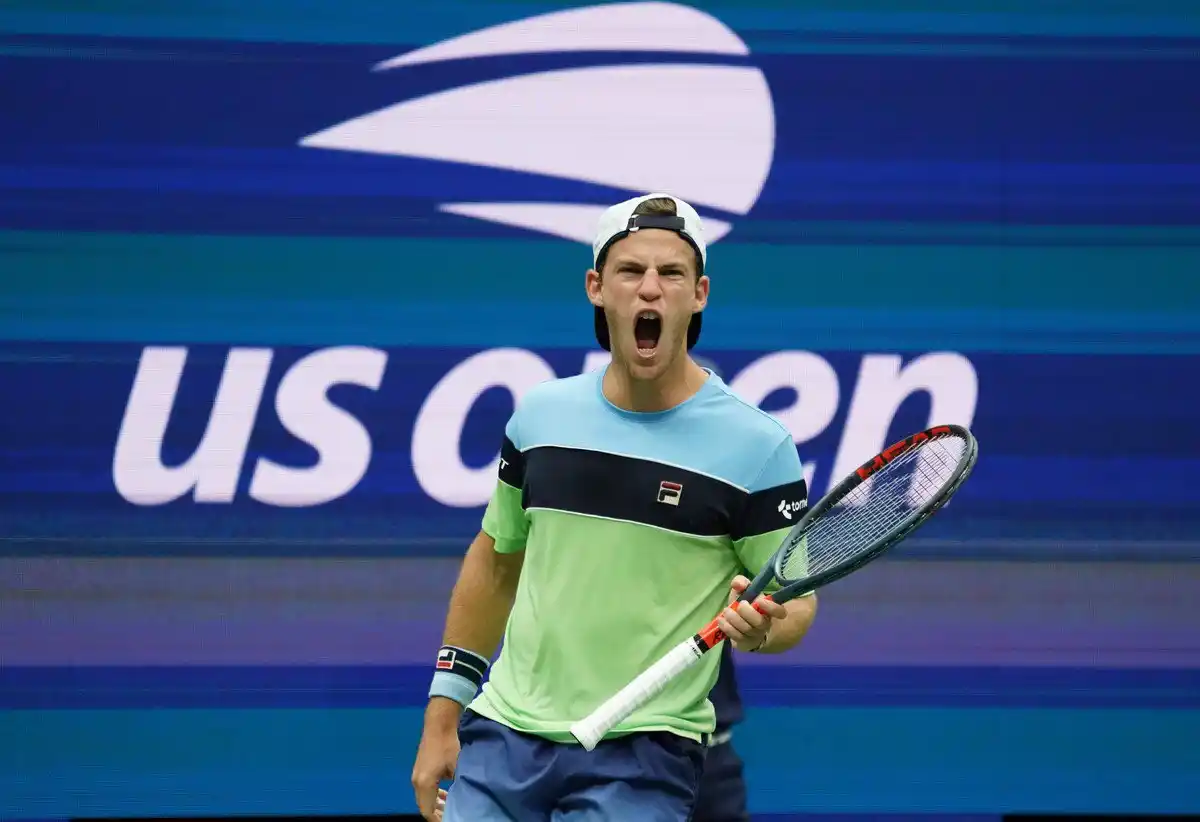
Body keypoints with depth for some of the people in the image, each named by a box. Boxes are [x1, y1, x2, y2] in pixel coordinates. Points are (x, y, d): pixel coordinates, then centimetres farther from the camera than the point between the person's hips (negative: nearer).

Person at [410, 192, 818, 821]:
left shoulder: (757, 445, -5)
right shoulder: (539, 415, 6)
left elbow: (795, 601, 1)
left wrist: (760, 627, -22)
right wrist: (442, 718, 15)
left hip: (642, 757, -4)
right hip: (503, 739, 4)